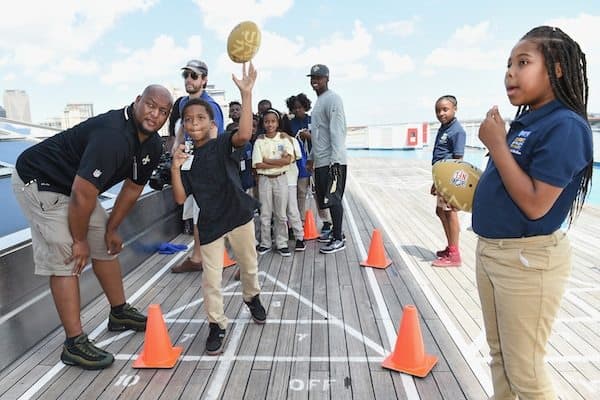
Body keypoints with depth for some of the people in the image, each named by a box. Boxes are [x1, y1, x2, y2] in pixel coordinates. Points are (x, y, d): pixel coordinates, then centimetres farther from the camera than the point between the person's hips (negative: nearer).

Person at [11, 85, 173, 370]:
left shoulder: (152, 145, -3)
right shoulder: (112, 135, -33)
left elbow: (133, 188, 8)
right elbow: (82, 194, -31)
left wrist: (111, 229, 10)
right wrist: (80, 241, -19)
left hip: (76, 187, 10)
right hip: (38, 181, -9)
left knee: (106, 246, 13)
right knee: (66, 259, -11)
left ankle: (120, 313, 30)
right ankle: (74, 344, -3)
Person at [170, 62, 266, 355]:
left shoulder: (223, 144, -8)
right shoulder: (186, 158, 2)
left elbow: (244, 135, -31)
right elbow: (180, 199, 0)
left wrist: (246, 94, -36)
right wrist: (175, 168, -12)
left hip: (239, 216, -1)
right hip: (209, 223, 2)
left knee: (248, 265, 20)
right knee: (211, 279, 4)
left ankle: (251, 297, 49)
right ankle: (216, 324, 23)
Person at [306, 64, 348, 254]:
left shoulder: (333, 99, -10)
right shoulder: (319, 101, 20)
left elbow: (337, 131, -18)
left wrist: (334, 159, -23)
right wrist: (311, 157, 24)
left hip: (332, 161, -9)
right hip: (320, 161, 9)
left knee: (333, 199, -4)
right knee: (323, 199, 14)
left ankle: (338, 239, 4)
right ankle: (335, 231, 26)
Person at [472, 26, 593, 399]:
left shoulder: (565, 126, -17)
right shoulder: (524, 122, 9)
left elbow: (535, 204, -23)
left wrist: (496, 145, -20)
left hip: (528, 259, -9)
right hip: (490, 251, 9)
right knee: (499, 355, 22)